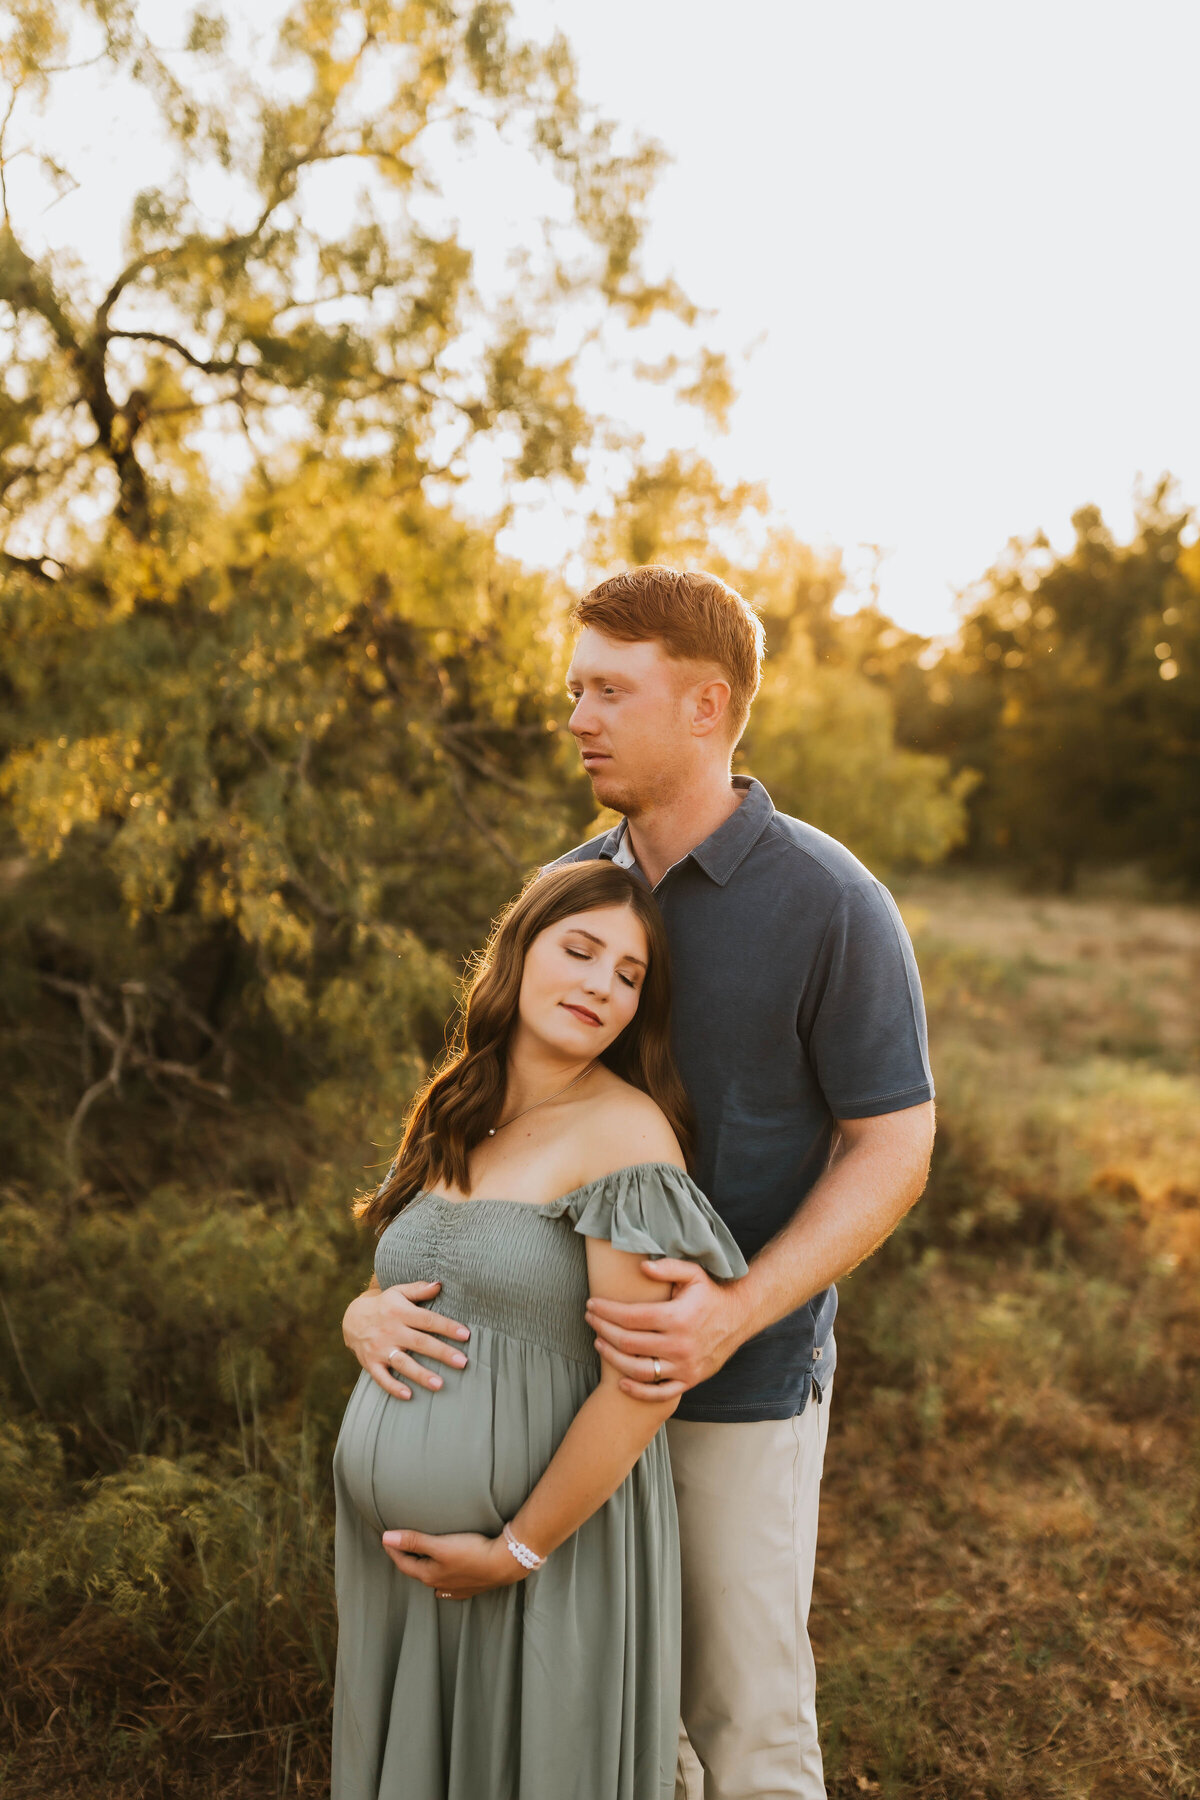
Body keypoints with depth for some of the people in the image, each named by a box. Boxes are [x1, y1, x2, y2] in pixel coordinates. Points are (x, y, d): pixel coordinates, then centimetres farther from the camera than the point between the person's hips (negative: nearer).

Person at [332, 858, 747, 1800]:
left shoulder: (623, 1130, -16)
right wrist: (378, 1322, -2)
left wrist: (514, 1550, -15)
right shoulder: (452, 1124, 5)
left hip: (554, 1547, -6)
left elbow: (644, 1386, -20)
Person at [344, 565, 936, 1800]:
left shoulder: (833, 905, -18)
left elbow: (895, 1149, -15)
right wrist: (384, 1287, -12)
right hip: (579, 1360, 5)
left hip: (745, 1383, -5)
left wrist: (738, 1312, -29)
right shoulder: (571, 888, -1)